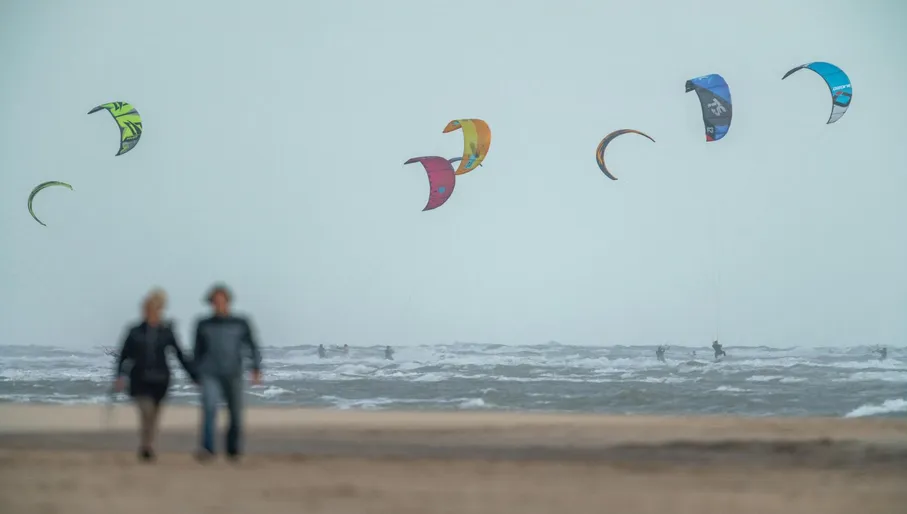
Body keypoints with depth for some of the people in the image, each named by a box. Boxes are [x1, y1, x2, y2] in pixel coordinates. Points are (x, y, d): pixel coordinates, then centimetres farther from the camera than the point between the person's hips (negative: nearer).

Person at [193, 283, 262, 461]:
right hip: (210, 376, -1)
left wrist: (257, 369, -10)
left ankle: (233, 450, 23)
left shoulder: (241, 324, 4)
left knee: (236, 414, 3)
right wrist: (197, 375, 19)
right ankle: (207, 449, -29)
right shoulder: (203, 325, 6)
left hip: (233, 376, 1)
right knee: (209, 408, -23)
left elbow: (253, 347, 3)